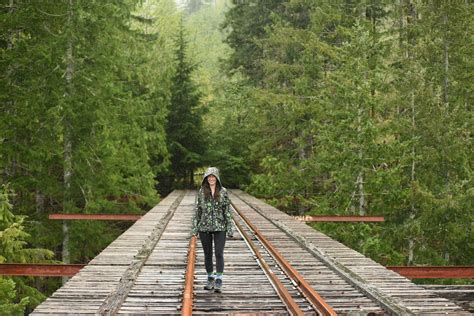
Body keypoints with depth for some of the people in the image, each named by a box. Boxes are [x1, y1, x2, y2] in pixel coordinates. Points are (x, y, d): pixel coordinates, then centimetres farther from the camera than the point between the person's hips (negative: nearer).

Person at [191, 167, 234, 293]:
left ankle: (218, 281, -4)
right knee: (207, 254, 9)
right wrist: (195, 227, 2)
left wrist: (230, 228, -4)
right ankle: (210, 279, 21)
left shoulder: (223, 192, -1)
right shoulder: (201, 192, 3)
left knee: (219, 253, -8)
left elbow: (227, 210, 0)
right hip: (204, 227, 2)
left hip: (219, 227, -2)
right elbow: (197, 210, 5)